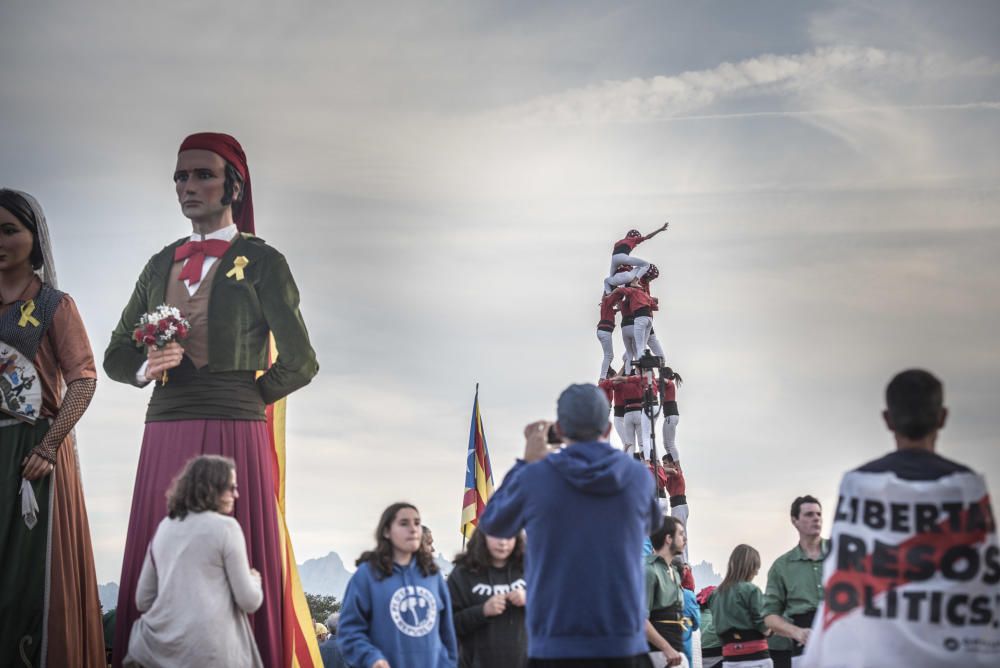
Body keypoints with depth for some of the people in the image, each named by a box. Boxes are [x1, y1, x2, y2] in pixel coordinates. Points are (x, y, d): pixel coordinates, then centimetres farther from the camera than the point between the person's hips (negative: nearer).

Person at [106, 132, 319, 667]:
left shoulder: (261, 262, 4)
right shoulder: (161, 263, 19)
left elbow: (299, 362, -1)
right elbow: (116, 355, 18)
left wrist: (248, 397, 6)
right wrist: (148, 366, -2)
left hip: (234, 433, -5)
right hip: (164, 434, 5)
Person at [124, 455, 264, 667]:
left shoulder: (165, 526, 12)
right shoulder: (225, 527, -4)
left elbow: (143, 600, 16)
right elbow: (249, 601, -3)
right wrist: (254, 579, 17)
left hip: (161, 646, 5)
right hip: (210, 651, -5)